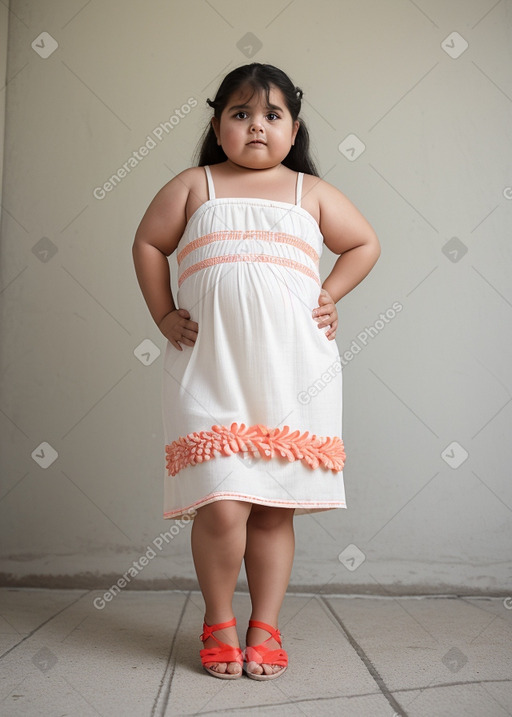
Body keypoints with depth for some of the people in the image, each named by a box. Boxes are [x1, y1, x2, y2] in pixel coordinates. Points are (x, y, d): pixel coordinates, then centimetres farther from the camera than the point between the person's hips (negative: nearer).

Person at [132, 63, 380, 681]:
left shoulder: (311, 192, 15)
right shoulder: (195, 186, 12)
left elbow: (365, 244, 25)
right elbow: (148, 243, 19)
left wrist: (329, 297, 12)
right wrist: (163, 314, 10)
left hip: (292, 372, 2)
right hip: (210, 370, -1)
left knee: (275, 507, 5)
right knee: (222, 508, -10)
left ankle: (265, 628, 22)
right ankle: (218, 623, 15)